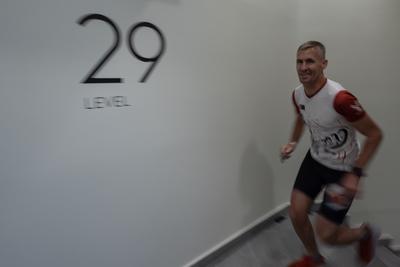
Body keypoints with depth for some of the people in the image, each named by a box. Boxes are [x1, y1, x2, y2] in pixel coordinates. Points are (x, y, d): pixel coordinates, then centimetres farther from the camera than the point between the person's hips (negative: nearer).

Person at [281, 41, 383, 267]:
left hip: (343, 169, -6)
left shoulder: (340, 98, -31)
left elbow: (375, 134, -20)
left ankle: (366, 233, 33)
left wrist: (355, 174, -25)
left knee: (326, 234, -1)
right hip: (315, 159, 6)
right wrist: (293, 142, 1)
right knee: (296, 214, 5)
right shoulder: (298, 94, -7)